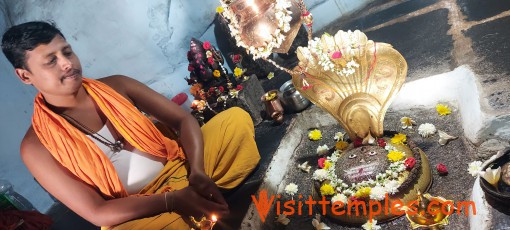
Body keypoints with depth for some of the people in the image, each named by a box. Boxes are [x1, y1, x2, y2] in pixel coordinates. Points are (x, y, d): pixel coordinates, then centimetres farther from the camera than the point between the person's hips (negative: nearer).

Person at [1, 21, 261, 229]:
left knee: (236, 117, -12)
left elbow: (183, 119, 0)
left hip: (180, 170, 4)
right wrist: (173, 200, -25)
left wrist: (197, 173, -18)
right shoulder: (36, 146, -7)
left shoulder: (116, 86, 2)